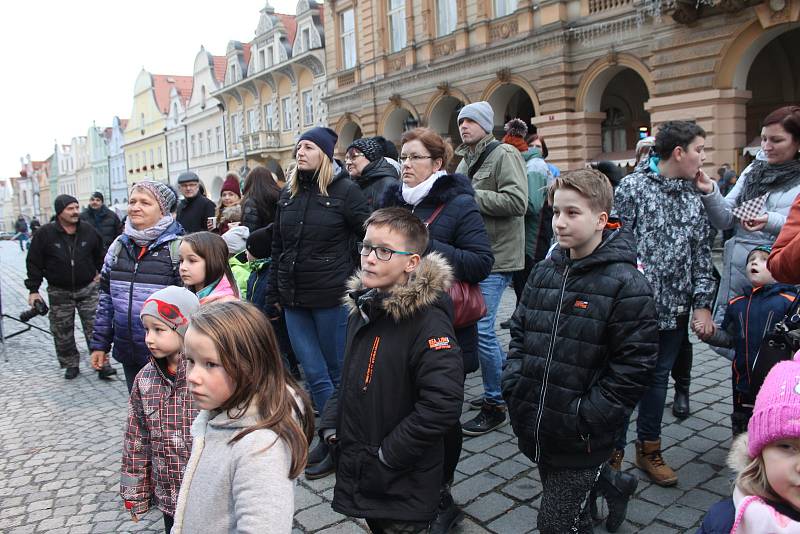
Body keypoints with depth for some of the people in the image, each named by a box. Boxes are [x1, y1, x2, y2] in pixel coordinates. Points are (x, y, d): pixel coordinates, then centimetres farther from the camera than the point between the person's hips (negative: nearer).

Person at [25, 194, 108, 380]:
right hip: (59, 292, 0)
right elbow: (34, 263, -2)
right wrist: (33, 290, -3)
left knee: (95, 328, -1)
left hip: (88, 288, 0)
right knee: (62, 332, 9)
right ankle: (71, 364, 25)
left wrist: (100, 274, 15)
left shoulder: (88, 231, -2)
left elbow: (99, 256, 14)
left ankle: (101, 363, 7)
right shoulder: (45, 234, -8)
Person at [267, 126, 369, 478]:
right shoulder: (289, 194, 11)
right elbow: (277, 248, 14)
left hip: (331, 298, -5)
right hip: (294, 299, 6)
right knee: (314, 374, 8)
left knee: (337, 372, 7)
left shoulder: (345, 191, -6)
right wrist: (273, 295, 13)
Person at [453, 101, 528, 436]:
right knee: (480, 328, 15)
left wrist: (469, 195, -18)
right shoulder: (465, 162, 18)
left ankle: (495, 405, 8)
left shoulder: (504, 154, -8)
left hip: (496, 257, -9)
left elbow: (517, 201, -21)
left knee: (481, 329, -9)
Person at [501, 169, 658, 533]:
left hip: (580, 440, -6)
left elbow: (634, 364, -16)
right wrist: (514, 384, 2)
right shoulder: (544, 272, 4)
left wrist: (586, 418, -16)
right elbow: (520, 331, 12)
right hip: (534, 429, 6)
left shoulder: (626, 284, -14)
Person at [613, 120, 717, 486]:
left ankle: (648, 448, 31)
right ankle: (613, 450, 18)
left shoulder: (693, 198, 10)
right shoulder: (632, 187, -7)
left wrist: (702, 304, 5)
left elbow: (702, 255, 11)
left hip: (674, 309, 6)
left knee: (658, 379, 16)